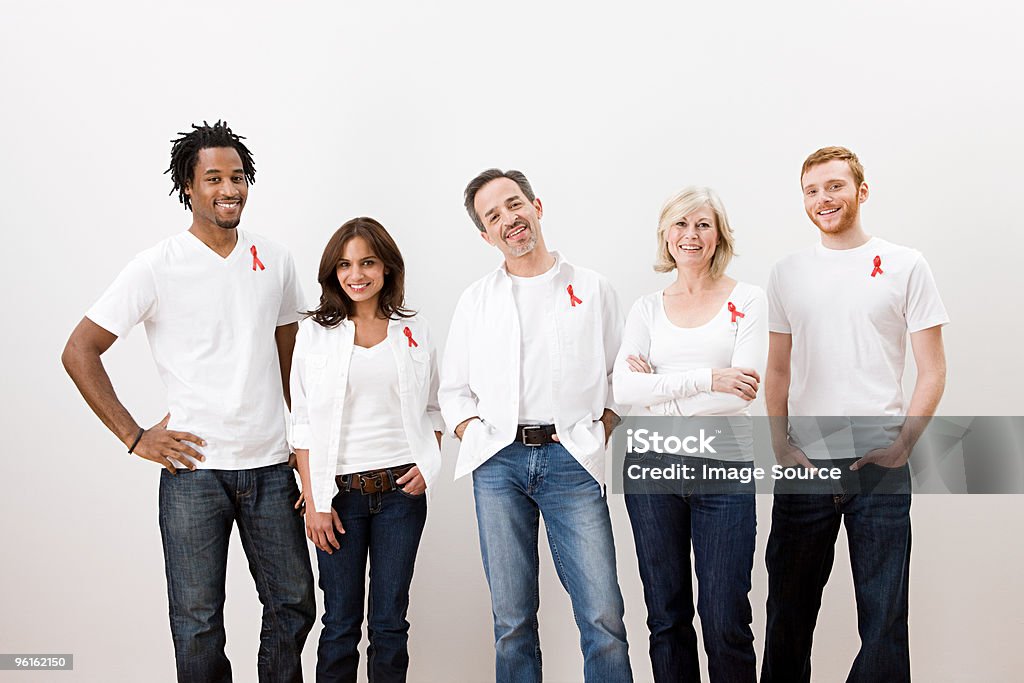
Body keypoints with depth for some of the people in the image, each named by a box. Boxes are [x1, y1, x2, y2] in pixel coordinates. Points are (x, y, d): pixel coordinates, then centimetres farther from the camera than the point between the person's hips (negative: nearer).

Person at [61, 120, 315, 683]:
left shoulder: (274, 261, 7)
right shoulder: (158, 267, -6)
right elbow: (79, 352, -4)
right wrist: (134, 437, -7)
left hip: (270, 467, 4)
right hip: (195, 468, -3)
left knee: (294, 605, 11)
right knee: (198, 621, 6)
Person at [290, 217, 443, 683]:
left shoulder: (414, 330, 7)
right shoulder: (315, 333, 2)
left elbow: (433, 409, 14)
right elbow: (304, 423, 0)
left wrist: (428, 464, -3)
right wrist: (314, 502, -6)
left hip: (401, 490, 1)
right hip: (340, 491, -1)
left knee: (390, 621, 7)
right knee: (341, 623, 4)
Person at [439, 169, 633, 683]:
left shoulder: (592, 289, 10)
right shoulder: (476, 301, 13)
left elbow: (622, 375, 12)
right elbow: (453, 390, 16)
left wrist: (596, 437, 0)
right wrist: (476, 441, 1)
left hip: (570, 460, -1)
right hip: (498, 462, 2)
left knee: (603, 617, -8)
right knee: (512, 619, 5)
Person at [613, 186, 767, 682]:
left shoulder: (748, 301, 3)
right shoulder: (646, 309, 10)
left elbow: (744, 389, -10)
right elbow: (624, 388, -5)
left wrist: (658, 385, -5)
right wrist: (706, 379, -16)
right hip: (653, 468, 3)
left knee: (725, 620, -3)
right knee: (666, 615, 10)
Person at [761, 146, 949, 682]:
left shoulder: (905, 266, 3)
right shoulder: (787, 273, 10)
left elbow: (932, 371, 2)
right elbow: (778, 371, 12)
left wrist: (903, 443, -10)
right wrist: (780, 443, -1)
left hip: (879, 465, -2)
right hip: (802, 465, 2)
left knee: (884, 613, 3)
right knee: (789, 610, 10)